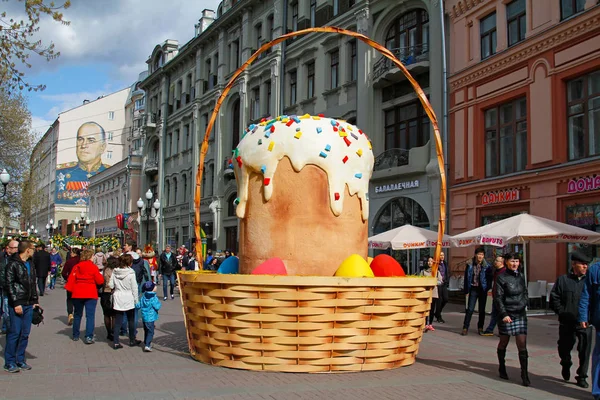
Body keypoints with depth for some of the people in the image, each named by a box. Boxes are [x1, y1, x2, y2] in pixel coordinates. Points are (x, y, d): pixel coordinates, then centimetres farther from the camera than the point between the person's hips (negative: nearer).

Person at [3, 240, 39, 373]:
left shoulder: (30, 265, 15)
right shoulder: (13, 264, -7)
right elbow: (9, 284, -11)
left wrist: (34, 301, 12)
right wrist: (16, 303, -15)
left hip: (29, 305, 7)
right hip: (16, 304, -7)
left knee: (25, 333, 8)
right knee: (15, 332, -5)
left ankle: (20, 360, 17)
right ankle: (9, 362, 4)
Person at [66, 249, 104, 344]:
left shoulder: (76, 267, 3)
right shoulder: (93, 267, -8)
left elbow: (71, 280, 0)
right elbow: (100, 281, -8)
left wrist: (70, 290, 9)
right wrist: (100, 275, 11)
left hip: (77, 294, 4)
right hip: (90, 294, -4)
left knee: (78, 315, 18)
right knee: (90, 315, -3)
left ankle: (75, 335, 26)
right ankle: (89, 337, -12)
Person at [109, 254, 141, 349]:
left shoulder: (114, 272, -2)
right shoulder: (131, 273, -12)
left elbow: (110, 285, 1)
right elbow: (134, 288, -9)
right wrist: (136, 300, -1)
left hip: (117, 299, 3)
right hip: (129, 299, -3)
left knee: (117, 322, 6)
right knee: (131, 321, 13)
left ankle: (116, 342, 2)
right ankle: (132, 340, 23)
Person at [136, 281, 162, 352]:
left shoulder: (143, 296, 2)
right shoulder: (153, 298, -18)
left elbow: (138, 305, 6)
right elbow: (157, 307, -21)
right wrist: (159, 303, 0)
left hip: (144, 316, 7)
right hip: (150, 317, -7)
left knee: (146, 330, 21)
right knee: (150, 331, -3)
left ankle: (146, 343, 33)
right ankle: (147, 345, -11)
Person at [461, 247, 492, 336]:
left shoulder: (487, 266, -3)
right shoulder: (470, 265, -1)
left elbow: (489, 278, 0)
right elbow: (466, 277, 3)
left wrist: (488, 288, -10)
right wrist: (466, 290, -1)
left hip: (482, 289, 0)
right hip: (473, 288, 0)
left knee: (482, 309, 10)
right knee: (470, 309, -5)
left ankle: (480, 327, 22)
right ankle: (465, 328, -2)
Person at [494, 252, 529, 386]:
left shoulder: (521, 276, 8)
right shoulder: (502, 277, -8)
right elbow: (498, 297, -10)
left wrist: (524, 304, 11)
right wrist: (503, 314, -17)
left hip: (520, 314, 4)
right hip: (507, 315, -4)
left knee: (522, 344, -3)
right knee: (504, 342, 10)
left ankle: (525, 375, -1)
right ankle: (502, 368, 31)